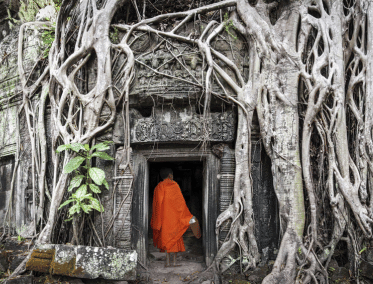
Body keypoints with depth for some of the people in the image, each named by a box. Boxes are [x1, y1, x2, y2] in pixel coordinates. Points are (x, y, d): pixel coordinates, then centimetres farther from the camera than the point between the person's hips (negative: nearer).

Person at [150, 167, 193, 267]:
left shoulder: (158, 187, 5)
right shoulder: (174, 185, -4)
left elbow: (156, 204, 6)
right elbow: (180, 201, -9)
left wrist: (156, 221, 13)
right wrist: (188, 217, -6)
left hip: (163, 216, 2)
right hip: (174, 216, -2)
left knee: (165, 237, 5)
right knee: (175, 237, 7)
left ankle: (167, 261, 0)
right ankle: (174, 261, 9)